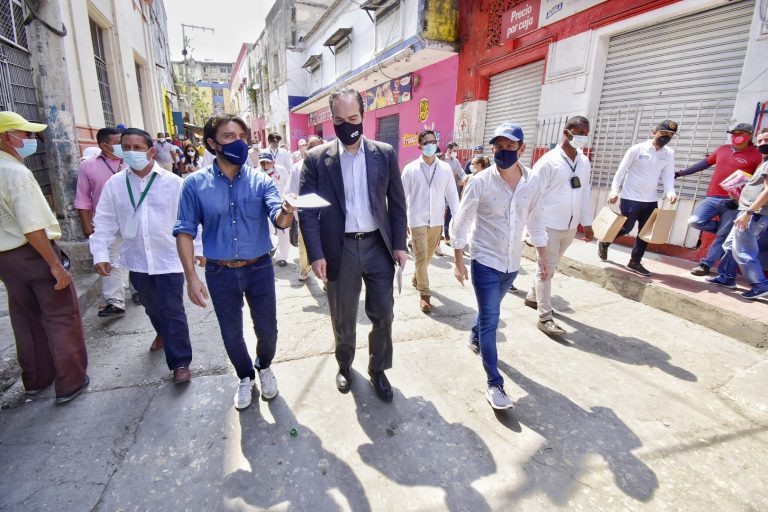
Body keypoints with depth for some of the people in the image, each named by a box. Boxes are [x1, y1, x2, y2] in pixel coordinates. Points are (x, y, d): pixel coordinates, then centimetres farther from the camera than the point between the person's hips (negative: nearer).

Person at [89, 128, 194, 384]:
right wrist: (100, 254, -2)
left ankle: (180, 362, 10)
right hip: (136, 259, 4)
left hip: (169, 258, -4)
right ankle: (163, 334, 50)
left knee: (173, 311, -1)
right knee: (152, 307, 22)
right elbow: (105, 221, 5)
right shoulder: (114, 183, 2)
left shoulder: (172, 182, -7)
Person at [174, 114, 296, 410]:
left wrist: (286, 213, -44)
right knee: (231, 334, 15)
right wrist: (191, 277, -9)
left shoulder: (260, 180, -5)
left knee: (267, 329, 12)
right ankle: (245, 377, 43)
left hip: (259, 268, 0)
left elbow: (278, 218, -19)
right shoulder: (195, 183, -5)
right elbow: (185, 231, -3)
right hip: (220, 273, 0)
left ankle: (264, 367, 44)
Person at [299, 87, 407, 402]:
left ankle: (378, 370, 32)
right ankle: (344, 364, 41)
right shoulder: (316, 158, -3)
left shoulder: (385, 154, 2)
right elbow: (307, 210, -4)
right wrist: (316, 254, -12)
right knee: (343, 319, 14)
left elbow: (397, 203, 6)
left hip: (378, 246, 1)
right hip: (339, 250, -1)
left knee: (383, 314, 9)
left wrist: (399, 244, 1)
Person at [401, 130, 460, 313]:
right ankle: (424, 294, 8)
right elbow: (402, 196, -1)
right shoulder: (410, 169, -4)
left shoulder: (445, 168, 1)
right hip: (417, 220, -3)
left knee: (429, 255, 17)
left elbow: (452, 194, 3)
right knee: (421, 257, -3)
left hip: (437, 220, 3)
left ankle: (417, 277, 44)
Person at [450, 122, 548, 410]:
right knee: (491, 321, -3)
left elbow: (536, 222, 8)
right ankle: (495, 384, 7)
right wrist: (458, 262, -9)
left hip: (512, 264, 5)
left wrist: (543, 258, 10)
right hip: (485, 262, -4)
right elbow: (460, 223, -9)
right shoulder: (480, 182, -15)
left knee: (489, 312, 23)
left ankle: (475, 338, 52)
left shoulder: (531, 182, -2)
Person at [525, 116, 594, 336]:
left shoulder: (585, 162, 9)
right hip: (550, 225, -6)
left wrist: (587, 223, 15)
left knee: (550, 266, 18)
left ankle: (533, 296, 37)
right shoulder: (549, 161, -12)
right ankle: (545, 317, 5)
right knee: (547, 269, -2)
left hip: (570, 226, 7)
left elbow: (586, 193, 15)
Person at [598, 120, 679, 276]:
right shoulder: (637, 149, -9)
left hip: (651, 200, 5)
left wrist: (670, 192, -15)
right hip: (630, 198, -5)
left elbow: (668, 175, 3)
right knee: (626, 228, 1)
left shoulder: (669, 154, 6)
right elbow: (621, 171, -8)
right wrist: (614, 191, -18)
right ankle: (604, 243, 28)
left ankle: (635, 262, 18)